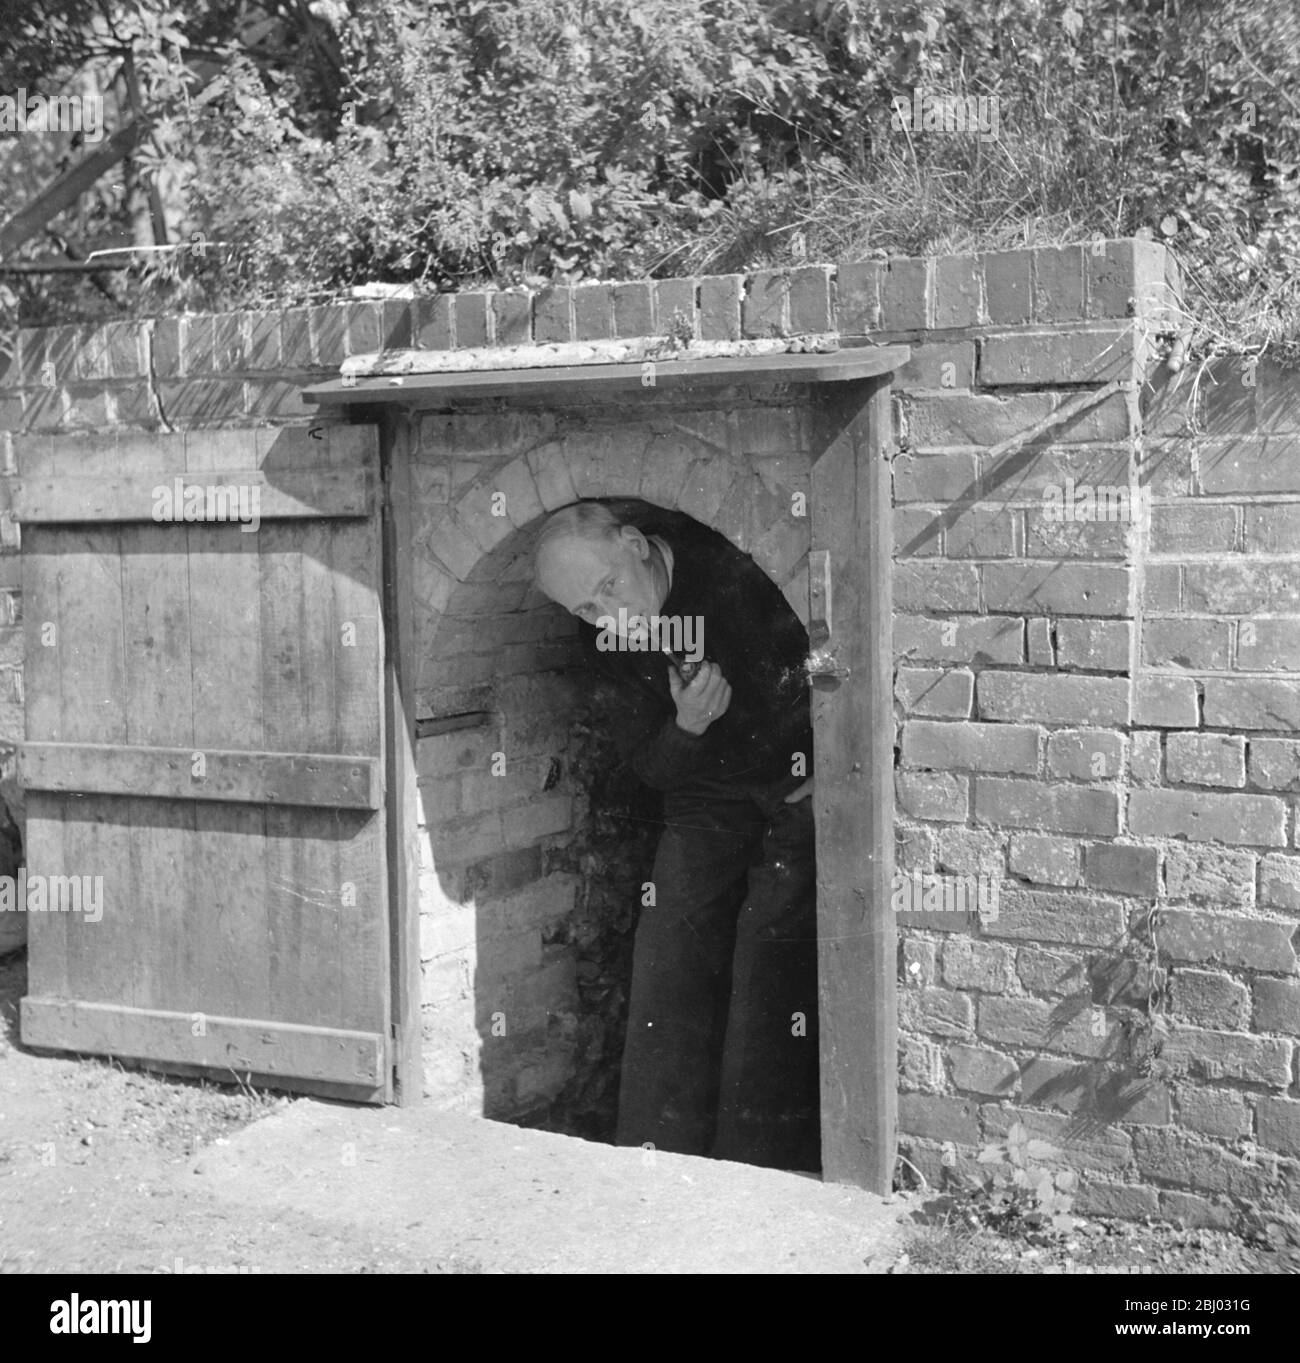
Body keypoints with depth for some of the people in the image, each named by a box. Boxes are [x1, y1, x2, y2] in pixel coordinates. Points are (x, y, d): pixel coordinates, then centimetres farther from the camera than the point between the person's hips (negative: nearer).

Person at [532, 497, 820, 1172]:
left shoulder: (744, 567, -25)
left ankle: (762, 1161, 1)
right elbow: (649, 768, -1)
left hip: (802, 784, -5)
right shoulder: (605, 640, -6)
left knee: (773, 958, -11)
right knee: (671, 949, 0)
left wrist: (821, 771, -16)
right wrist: (684, 728, -23)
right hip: (709, 793, 5)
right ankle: (657, 1153, 11)